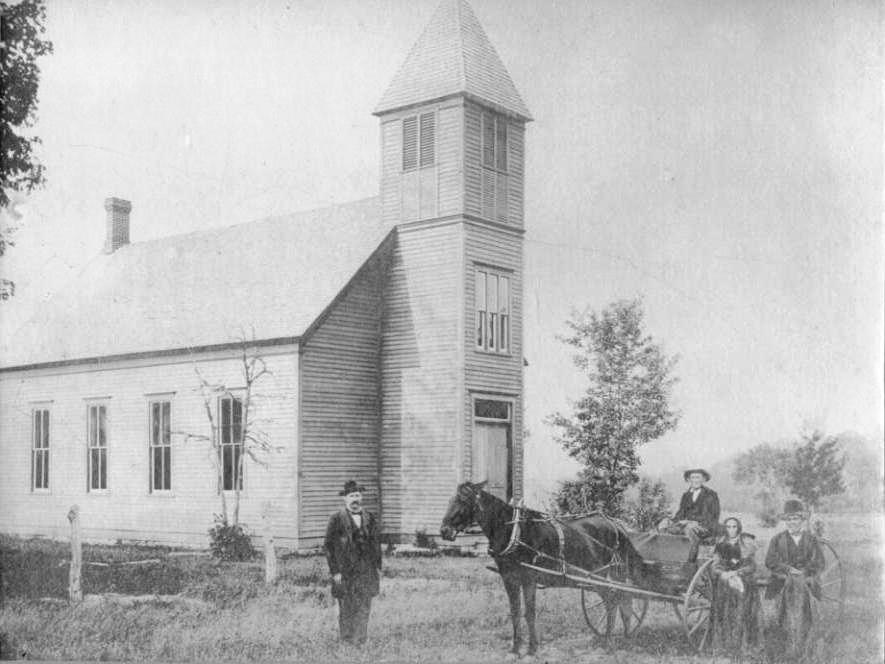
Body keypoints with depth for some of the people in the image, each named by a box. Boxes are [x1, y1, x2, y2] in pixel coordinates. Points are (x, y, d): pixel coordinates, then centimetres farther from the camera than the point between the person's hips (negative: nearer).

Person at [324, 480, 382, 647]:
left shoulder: (369, 518, 12)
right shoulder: (336, 519, -2)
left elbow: (376, 542, 16)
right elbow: (329, 546, -4)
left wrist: (378, 566, 10)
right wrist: (335, 571, -9)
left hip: (367, 571, 4)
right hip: (345, 571, -4)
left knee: (364, 608, 3)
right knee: (347, 609, 0)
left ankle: (360, 642, 11)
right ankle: (346, 643, 10)